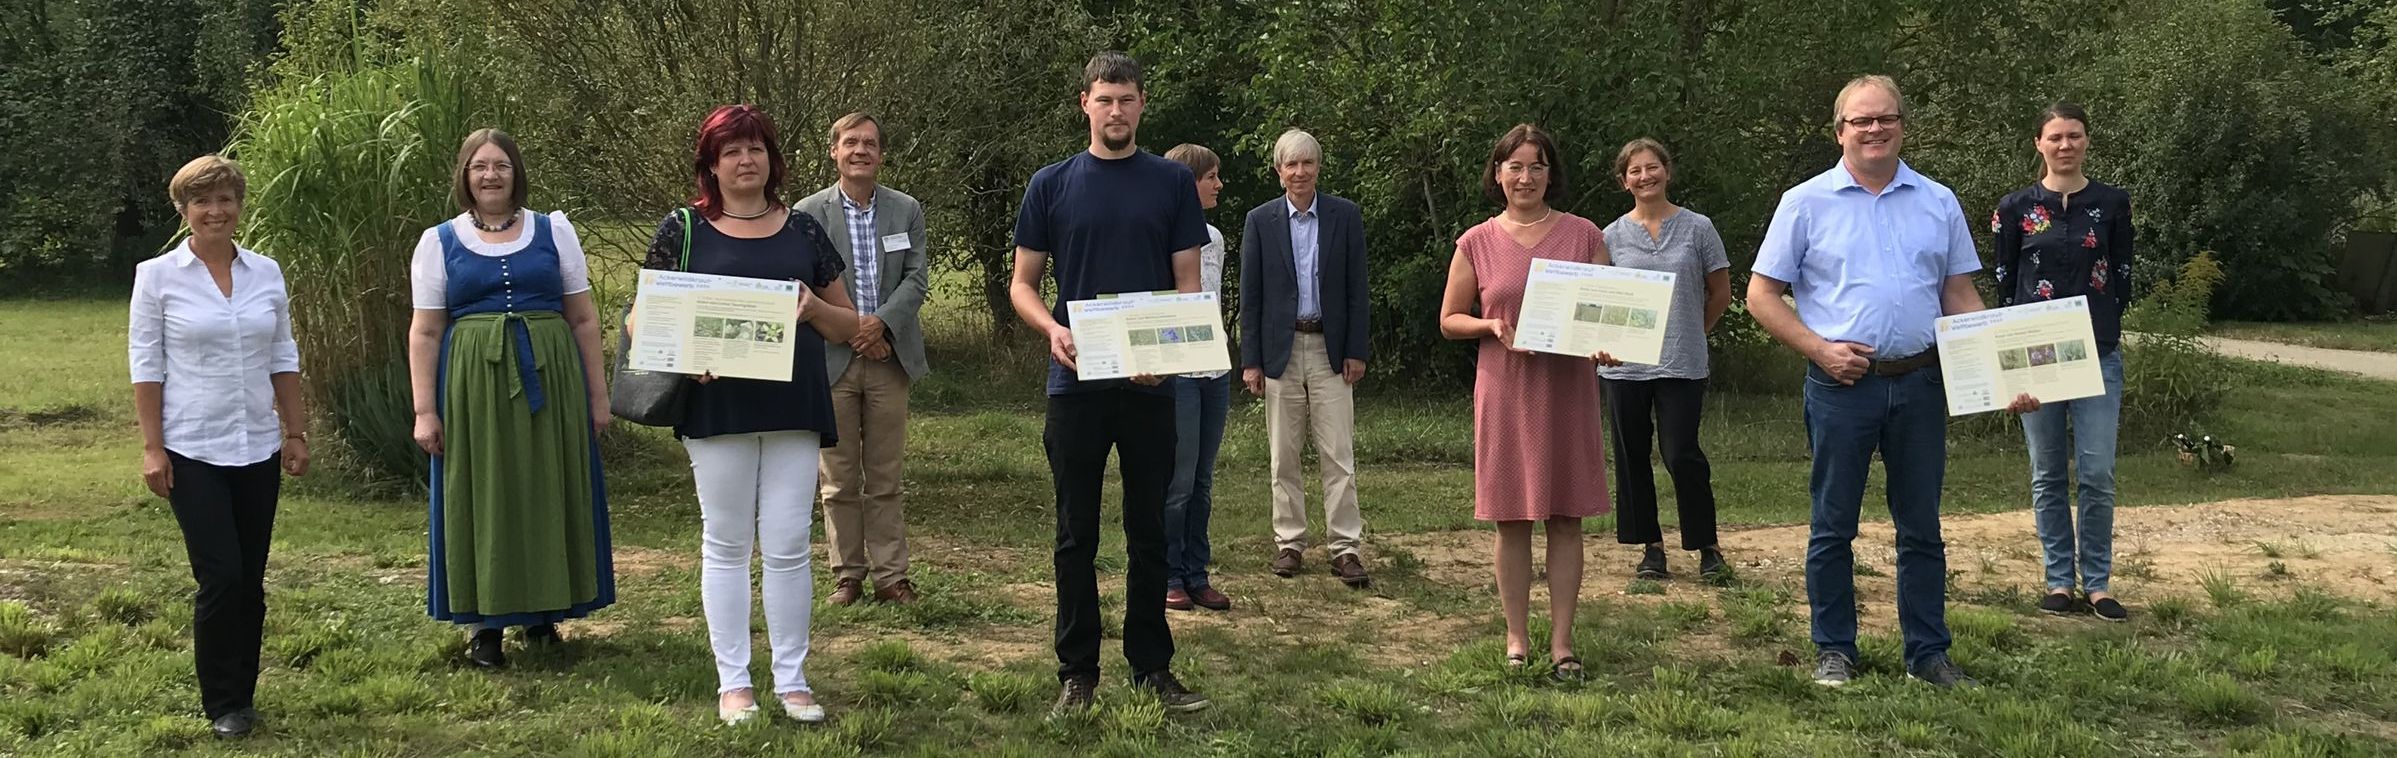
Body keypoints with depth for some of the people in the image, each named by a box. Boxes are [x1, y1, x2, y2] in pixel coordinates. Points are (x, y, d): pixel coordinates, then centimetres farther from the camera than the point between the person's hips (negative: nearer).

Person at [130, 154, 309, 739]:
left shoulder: (266, 273, 6)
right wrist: (152, 447, -7)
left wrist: (296, 433, 8)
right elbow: (146, 366, -3)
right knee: (221, 576, -8)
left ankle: (241, 694, 20)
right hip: (193, 450, -3)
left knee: (249, 580, 7)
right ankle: (224, 705, 7)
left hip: (258, 449, 4)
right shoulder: (157, 276, -3)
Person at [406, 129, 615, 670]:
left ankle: (543, 611, 18)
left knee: (548, 496, 5)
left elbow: (584, 320, 8)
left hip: (549, 382, 1)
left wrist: (598, 395, 4)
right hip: (473, 386, -1)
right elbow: (425, 332, 4)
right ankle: (487, 622, 11)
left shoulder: (554, 232, 8)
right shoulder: (439, 242, 6)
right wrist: (425, 409, -4)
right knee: (482, 500, 2)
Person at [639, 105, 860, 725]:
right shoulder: (683, 230, 4)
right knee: (726, 544, 6)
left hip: (794, 408, 1)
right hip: (717, 405, -1)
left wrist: (813, 309, -8)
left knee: (788, 546, 2)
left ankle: (792, 680, 12)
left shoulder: (803, 230, 10)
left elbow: (847, 325, 14)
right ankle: (733, 682, 14)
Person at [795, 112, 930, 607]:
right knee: (840, 479, 4)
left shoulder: (907, 211, 8)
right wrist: (850, 329, -12)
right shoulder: (809, 213, 1)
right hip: (832, 360, -1)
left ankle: (891, 576, 11)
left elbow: (917, 278, 2)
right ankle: (847, 575, 13)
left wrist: (881, 321, -13)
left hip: (889, 357, 2)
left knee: (886, 478, 6)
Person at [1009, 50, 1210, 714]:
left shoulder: (1173, 183, 6)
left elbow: (1188, 282, 4)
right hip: (1076, 381, 0)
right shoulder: (1051, 185, 5)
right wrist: (1052, 329, -15)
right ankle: (1077, 671, 13)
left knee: (1149, 530, 8)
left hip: (1151, 381, 0)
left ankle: (1152, 667, 17)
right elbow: (1022, 283, 7)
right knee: (1077, 534, 5)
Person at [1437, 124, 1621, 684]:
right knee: (1511, 518, 4)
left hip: (1568, 389, 0)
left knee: (1566, 517, 2)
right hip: (1504, 390, 0)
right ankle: (1517, 639, 14)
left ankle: (1562, 643, 8)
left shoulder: (1584, 236, 5)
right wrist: (1493, 326, -11)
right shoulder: (1476, 244, 4)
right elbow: (1449, 321, 9)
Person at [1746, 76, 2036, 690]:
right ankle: (1834, 651, 16)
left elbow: (1961, 298, 13)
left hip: (1920, 384, 2)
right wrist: (1820, 349, -10)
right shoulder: (1806, 203, 1)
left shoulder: (1938, 203, 10)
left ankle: (1928, 652, 17)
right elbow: (1762, 296, 1)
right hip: (1842, 384, -2)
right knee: (1833, 525, 5)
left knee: (1922, 525, 8)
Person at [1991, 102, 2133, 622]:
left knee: (2097, 474, -5)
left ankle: (2097, 583, 6)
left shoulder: (2112, 204, 6)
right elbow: (2005, 284, 5)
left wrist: (2102, 330, -2)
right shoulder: (2016, 208, 4)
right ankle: (2060, 580, 14)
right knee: (2048, 476, 5)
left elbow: (2122, 278, 9)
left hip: (2098, 355, 0)